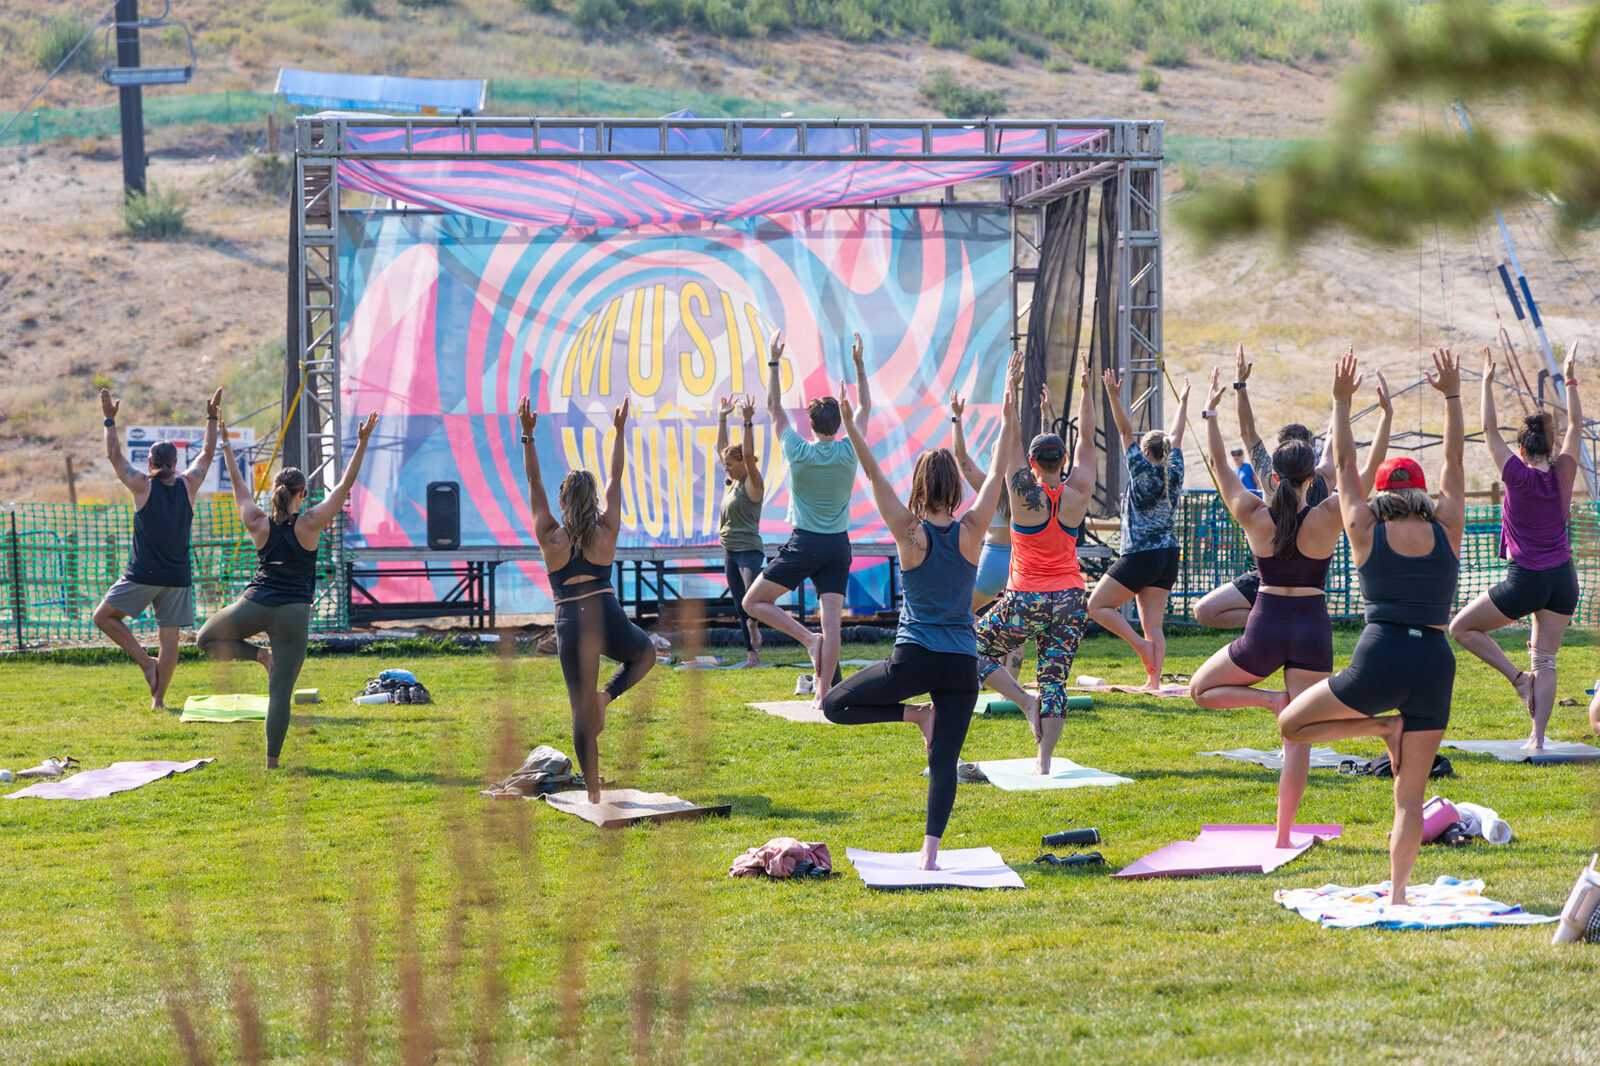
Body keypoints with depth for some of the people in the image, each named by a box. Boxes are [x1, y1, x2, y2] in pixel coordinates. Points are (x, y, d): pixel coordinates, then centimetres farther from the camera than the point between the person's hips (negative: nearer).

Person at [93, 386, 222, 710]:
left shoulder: (143, 486, -5)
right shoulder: (188, 486, 3)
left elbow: (114, 455, 5)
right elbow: (207, 454, 18)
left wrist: (110, 421, 14)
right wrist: (212, 419, 27)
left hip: (144, 574, -4)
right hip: (178, 577, 4)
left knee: (104, 616, 9)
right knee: (169, 637, 5)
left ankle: (145, 660, -3)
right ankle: (158, 699, 4)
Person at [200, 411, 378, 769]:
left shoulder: (258, 524, 1)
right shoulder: (310, 523, -6)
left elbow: (239, 483, 15)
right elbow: (345, 486, -4)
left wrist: (225, 444, 26)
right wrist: (362, 444, -5)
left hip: (254, 605, 1)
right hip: (293, 612, -1)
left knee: (206, 639, 28)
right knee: (280, 691, 0)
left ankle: (259, 654, 7)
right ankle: (271, 762, -2)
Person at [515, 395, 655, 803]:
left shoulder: (550, 538, 4)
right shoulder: (607, 533, 5)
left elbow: (534, 483, 10)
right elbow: (616, 478, 15)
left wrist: (528, 436, 14)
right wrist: (619, 431, 22)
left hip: (570, 627, 0)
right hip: (608, 620, 0)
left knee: (582, 711, 5)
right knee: (646, 653, 32)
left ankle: (593, 793, 3)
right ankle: (607, 695, 6)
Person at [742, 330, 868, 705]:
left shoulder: (799, 452, -8)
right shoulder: (849, 452, -1)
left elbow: (774, 407, 3)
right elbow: (865, 407, 14)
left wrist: (774, 363, 7)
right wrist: (859, 364, 17)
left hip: (804, 544, -3)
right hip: (838, 545, 3)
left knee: (753, 602, 6)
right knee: (831, 621, -1)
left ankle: (809, 639, -9)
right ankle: (823, 693, -7)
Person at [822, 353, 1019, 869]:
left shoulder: (909, 532, -7)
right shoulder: (971, 531, -2)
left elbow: (874, 475, -6)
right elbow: (1000, 468, 3)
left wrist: (850, 425, -3)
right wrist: (1009, 407, 4)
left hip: (913, 659, -3)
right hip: (962, 665, 3)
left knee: (835, 705, 16)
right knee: (943, 760, 3)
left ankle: (916, 714, 2)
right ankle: (931, 847, -13)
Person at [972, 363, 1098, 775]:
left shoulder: (1025, 493, -11)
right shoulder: (1078, 494, -2)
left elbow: (1011, 443, -5)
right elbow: (1086, 439, 8)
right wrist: (1087, 389, 12)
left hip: (1025, 601, -3)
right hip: (1069, 601, 4)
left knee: (974, 649, 15)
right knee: (1054, 682, 5)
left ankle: (1024, 700, -3)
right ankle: (1044, 761, 0)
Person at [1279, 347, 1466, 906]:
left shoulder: (1366, 534, 3)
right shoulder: (1447, 532, 6)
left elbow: (1345, 465, 15)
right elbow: (1454, 461, 18)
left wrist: (1342, 402, 23)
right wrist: (1451, 396, 25)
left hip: (1379, 663, -3)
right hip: (1436, 666, 3)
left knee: (1291, 724, 17)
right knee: (1411, 792, 6)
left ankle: (1385, 725, 4)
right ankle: (1396, 891, -7)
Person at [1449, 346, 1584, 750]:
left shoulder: (1518, 476, -11)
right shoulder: (1563, 474, -1)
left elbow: (1489, 430, -6)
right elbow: (1576, 426, 12)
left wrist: (1487, 383, -2)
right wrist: (1571, 381, 16)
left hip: (1525, 580, -5)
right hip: (1562, 580, 5)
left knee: (1462, 628, 11)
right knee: (1545, 661, 8)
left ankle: (1518, 678, 1)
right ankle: (1538, 736, 1)